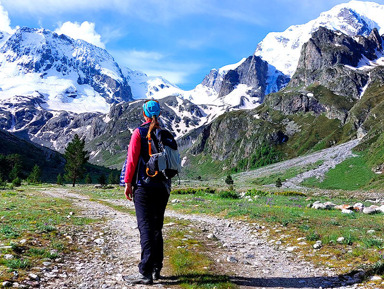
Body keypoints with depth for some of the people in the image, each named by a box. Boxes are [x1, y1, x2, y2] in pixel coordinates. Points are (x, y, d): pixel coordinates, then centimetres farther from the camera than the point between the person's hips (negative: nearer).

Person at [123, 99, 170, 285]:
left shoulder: (139, 132, -3)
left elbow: (132, 158, -9)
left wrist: (128, 182, -5)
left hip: (144, 185, -5)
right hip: (163, 186, 5)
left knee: (146, 228, -6)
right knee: (157, 227, 13)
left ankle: (145, 273, -8)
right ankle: (156, 269, 19)